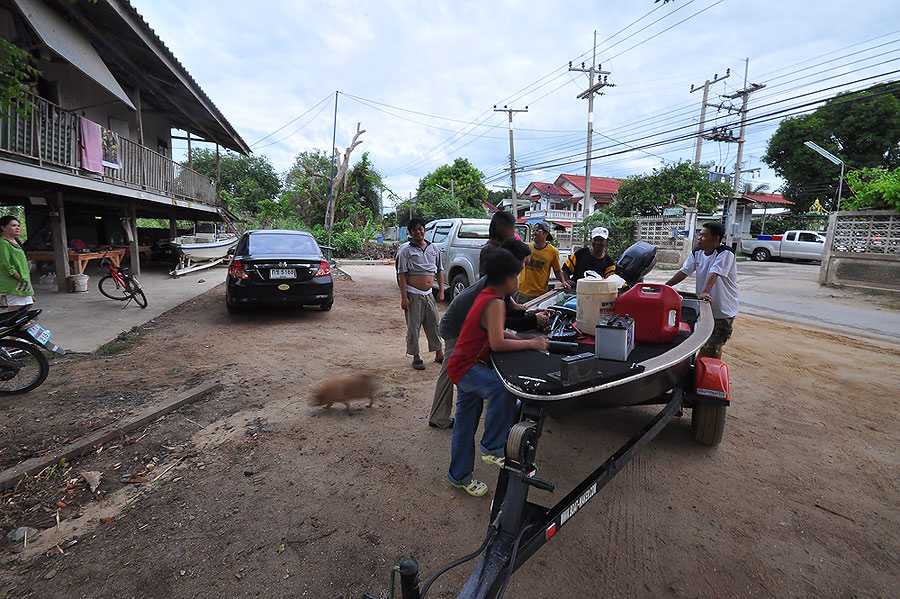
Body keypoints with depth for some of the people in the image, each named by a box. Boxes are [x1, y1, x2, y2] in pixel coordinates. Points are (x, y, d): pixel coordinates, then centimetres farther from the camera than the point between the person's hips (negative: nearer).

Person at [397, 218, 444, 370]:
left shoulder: (433, 249, 11)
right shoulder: (406, 251, -1)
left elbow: (440, 270, 17)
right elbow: (402, 275, -6)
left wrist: (441, 290, 8)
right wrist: (404, 297, -13)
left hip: (429, 294, 4)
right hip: (413, 294, -4)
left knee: (434, 324, 10)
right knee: (413, 326, 1)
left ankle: (439, 354, 24)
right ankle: (416, 357, 14)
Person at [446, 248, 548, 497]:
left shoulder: (486, 296, 11)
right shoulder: (495, 303, -20)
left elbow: (496, 331, 20)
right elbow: (497, 343, -28)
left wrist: (522, 338, 9)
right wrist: (531, 344, -17)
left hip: (464, 364, 10)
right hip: (466, 366, -10)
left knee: (466, 422, 16)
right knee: (502, 389, -31)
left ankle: (459, 476, 29)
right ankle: (491, 447, -14)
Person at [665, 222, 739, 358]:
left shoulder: (725, 253, -17)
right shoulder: (697, 252, 3)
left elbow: (713, 274, -30)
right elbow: (683, 272, 2)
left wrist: (704, 292, -43)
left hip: (723, 311, -6)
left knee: (714, 348, -5)